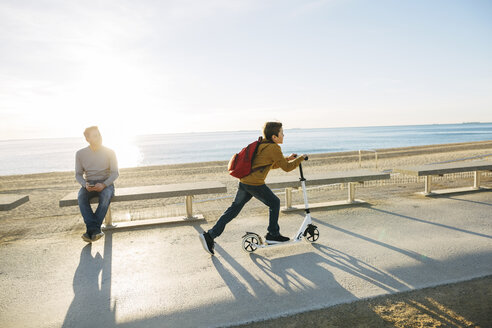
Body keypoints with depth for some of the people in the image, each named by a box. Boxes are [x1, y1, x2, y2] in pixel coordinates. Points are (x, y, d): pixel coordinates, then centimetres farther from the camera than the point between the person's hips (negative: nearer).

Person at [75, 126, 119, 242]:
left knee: (106, 196, -36)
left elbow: (115, 173, -3)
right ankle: (95, 230, -39)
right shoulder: (80, 154, 4)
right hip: (89, 184, 1)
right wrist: (85, 184, -17)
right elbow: (78, 174, 6)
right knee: (81, 196, -33)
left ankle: (91, 231, -33)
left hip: (106, 183, -1)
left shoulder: (109, 152, 0)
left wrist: (104, 185, -22)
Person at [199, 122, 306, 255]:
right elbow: (287, 168, -5)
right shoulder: (273, 148, -8)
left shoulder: (262, 145, 21)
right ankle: (273, 235, 20)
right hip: (255, 184, -9)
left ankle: (210, 235, 9)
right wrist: (301, 158, 9)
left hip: (244, 181, 9)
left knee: (234, 209, 11)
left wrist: (287, 159, 27)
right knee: (274, 203, 12)